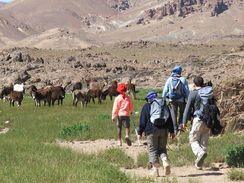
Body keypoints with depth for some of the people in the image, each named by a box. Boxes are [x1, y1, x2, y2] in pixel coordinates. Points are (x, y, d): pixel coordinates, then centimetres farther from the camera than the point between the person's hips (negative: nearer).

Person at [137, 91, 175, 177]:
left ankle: (155, 169, 0)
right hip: (164, 130, 4)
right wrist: (172, 131, 18)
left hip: (152, 131, -4)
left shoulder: (146, 106, 4)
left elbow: (142, 121, 0)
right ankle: (165, 162, -15)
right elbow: (170, 119, 15)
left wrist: (140, 132, 5)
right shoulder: (164, 105, 16)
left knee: (152, 150, 3)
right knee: (162, 149, 12)